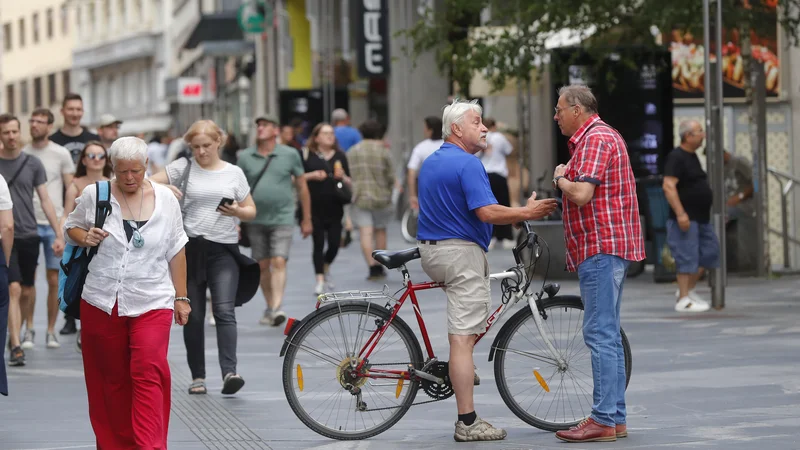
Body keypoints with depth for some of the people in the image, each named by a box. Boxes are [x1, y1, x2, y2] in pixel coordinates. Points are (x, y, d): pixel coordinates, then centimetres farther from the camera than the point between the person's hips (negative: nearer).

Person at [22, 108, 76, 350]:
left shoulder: (61, 154, 2)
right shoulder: (22, 154, 5)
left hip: (55, 224, -1)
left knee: (54, 280, 2)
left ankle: (51, 332, 11)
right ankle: (29, 330, 6)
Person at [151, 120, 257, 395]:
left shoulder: (234, 173, 8)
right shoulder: (183, 168, 5)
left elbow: (251, 212, 13)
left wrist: (237, 211, -9)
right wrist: (166, 189, -17)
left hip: (223, 250, -1)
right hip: (190, 248, 1)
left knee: (224, 310, -15)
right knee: (193, 316, 5)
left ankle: (229, 372, -24)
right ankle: (197, 375, 14)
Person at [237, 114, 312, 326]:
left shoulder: (290, 155, 1)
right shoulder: (245, 157, 4)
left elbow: (302, 187, 7)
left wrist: (307, 219, 8)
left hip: (282, 219, -3)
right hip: (256, 220, 3)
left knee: (279, 262, -14)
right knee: (262, 266, 8)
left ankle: (277, 308, -21)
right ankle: (269, 307, 21)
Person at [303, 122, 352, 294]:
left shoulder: (340, 156, 8)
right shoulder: (308, 156, -1)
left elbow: (349, 182, 11)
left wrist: (342, 177, -10)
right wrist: (312, 175, -15)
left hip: (334, 208, 3)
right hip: (315, 208, -3)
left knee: (334, 243, 2)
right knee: (318, 243, -3)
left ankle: (326, 268, 32)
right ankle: (320, 280, 3)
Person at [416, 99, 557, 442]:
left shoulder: (430, 163, 16)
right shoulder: (468, 164, -13)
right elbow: (487, 212, -22)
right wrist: (526, 213, -12)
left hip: (431, 252, 9)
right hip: (461, 252, -9)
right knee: (463, 339, -9)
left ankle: (462, 368, 23)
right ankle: (468, 423, -10)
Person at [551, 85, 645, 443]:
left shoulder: (596, 139, -13)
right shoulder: (602, 136, 22)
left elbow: (582, 194, -23)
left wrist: (560, 178, -6)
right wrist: (566, 178, 11)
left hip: (601, 249, -11)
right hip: (607, 247, 11)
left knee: (600, 333, -11)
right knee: (607, 335, 13)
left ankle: (604, 420, -12)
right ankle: (615, 418, 16)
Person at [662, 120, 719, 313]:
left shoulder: (692, 156, 16)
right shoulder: (676, 157, -14)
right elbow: (668, 186, -21)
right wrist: (680, 213, -26)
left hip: (702, 217, 10)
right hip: (686, 218, -10)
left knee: (710, 252, 11)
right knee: (687, 258, -8)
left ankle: (689, 289, 20)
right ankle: (684, 300, -3)